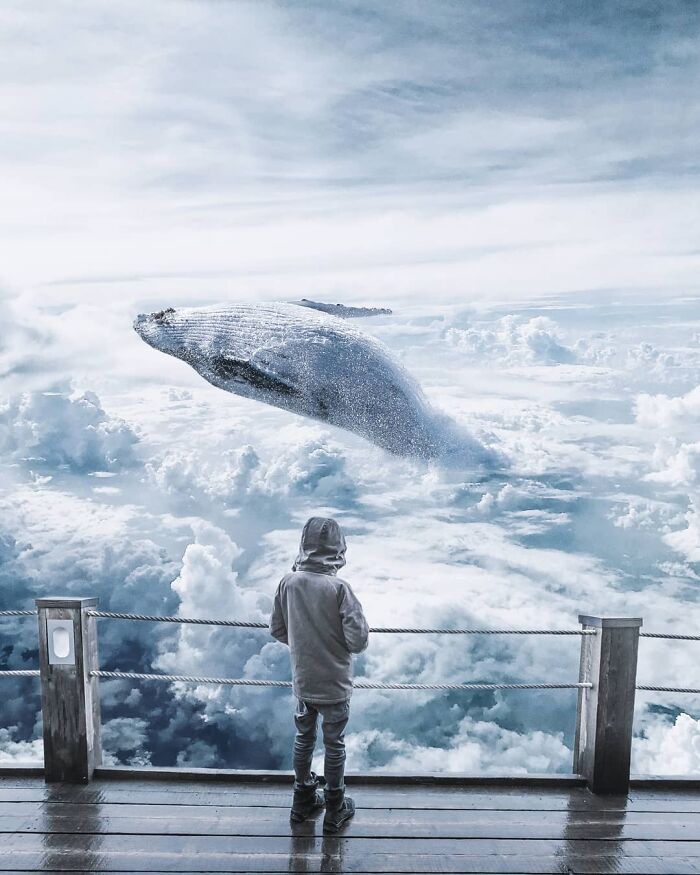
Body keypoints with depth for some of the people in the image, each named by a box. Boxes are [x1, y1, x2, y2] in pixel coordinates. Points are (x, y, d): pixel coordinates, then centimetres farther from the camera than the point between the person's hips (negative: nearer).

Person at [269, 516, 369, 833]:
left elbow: (277, 629, -1)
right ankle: (334, 811, 33)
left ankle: (303, 799, 42)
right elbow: (358, 640, -24)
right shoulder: (339, 588, -26)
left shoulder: (288, 582, -12)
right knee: (334, 745, 16)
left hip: (302, 682, 4)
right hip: (334, 685, -4)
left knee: (304, 738, 23)